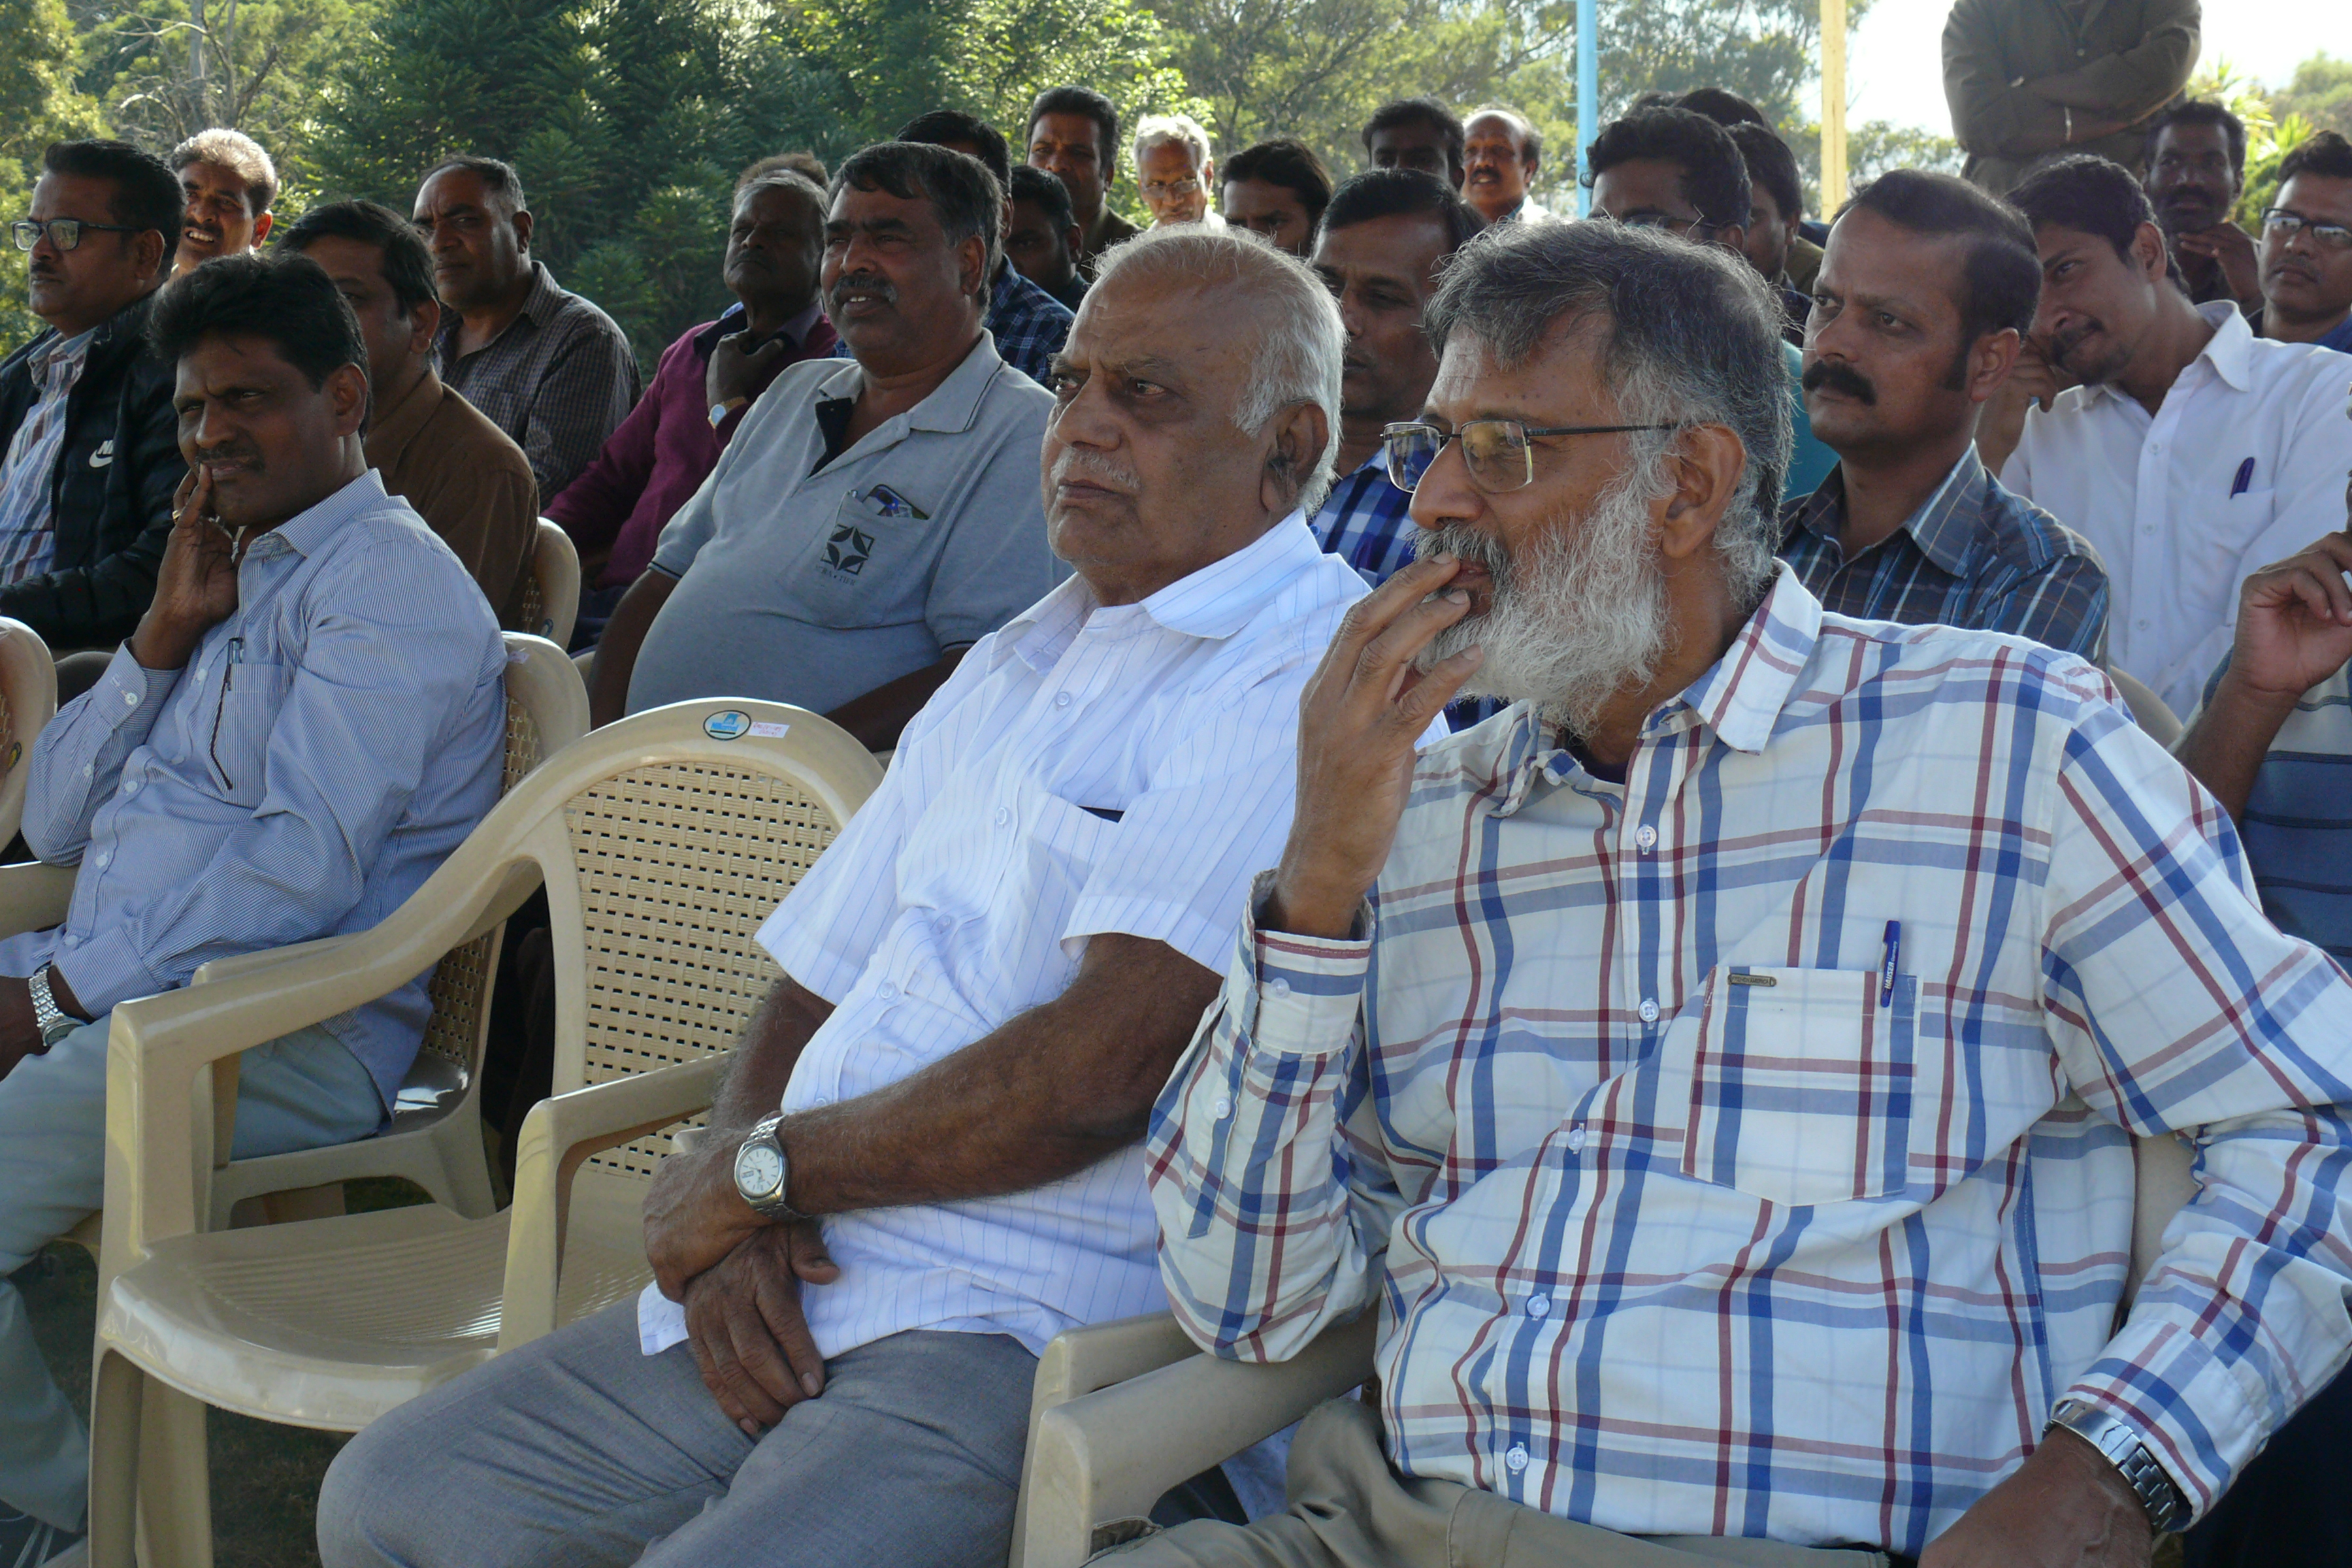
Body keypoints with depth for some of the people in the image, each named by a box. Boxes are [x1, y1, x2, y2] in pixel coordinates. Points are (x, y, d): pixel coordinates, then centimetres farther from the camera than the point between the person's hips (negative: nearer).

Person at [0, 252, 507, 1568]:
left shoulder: (387, 580, -5)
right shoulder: (232, 575, 23)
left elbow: (307, 866, -18)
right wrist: (165, 632, 7)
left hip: (292, 1027, -9)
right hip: (116, 987, 9)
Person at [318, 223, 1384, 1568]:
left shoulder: (1309, 681, -11)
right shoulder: (1015, 669, 20)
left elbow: (1104, 1071, -21)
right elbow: (816, 986, 20)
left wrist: (760, 1166, -7)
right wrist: (733, 1227, -1)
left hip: (1033, 1341, -8)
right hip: (796, 1297, 8)